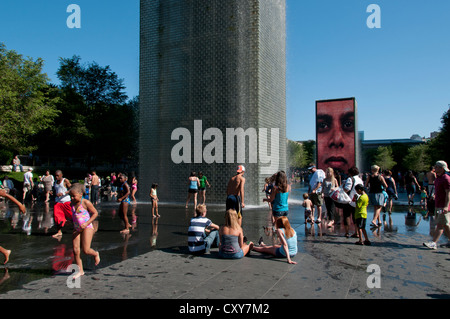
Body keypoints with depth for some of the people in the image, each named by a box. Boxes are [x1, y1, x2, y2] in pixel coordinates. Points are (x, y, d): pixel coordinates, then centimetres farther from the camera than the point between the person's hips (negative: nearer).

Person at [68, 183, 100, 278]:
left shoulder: (86, 202, -11)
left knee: (86, 250, -11)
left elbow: (95, 213, -8)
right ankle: (80, 270, 11)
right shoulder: (72, 204, 8)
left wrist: (86, 223, -16)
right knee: (75, 250, -2)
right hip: (76, 229, 6)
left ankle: (96, 254, 23)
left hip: (87, 228, -6)